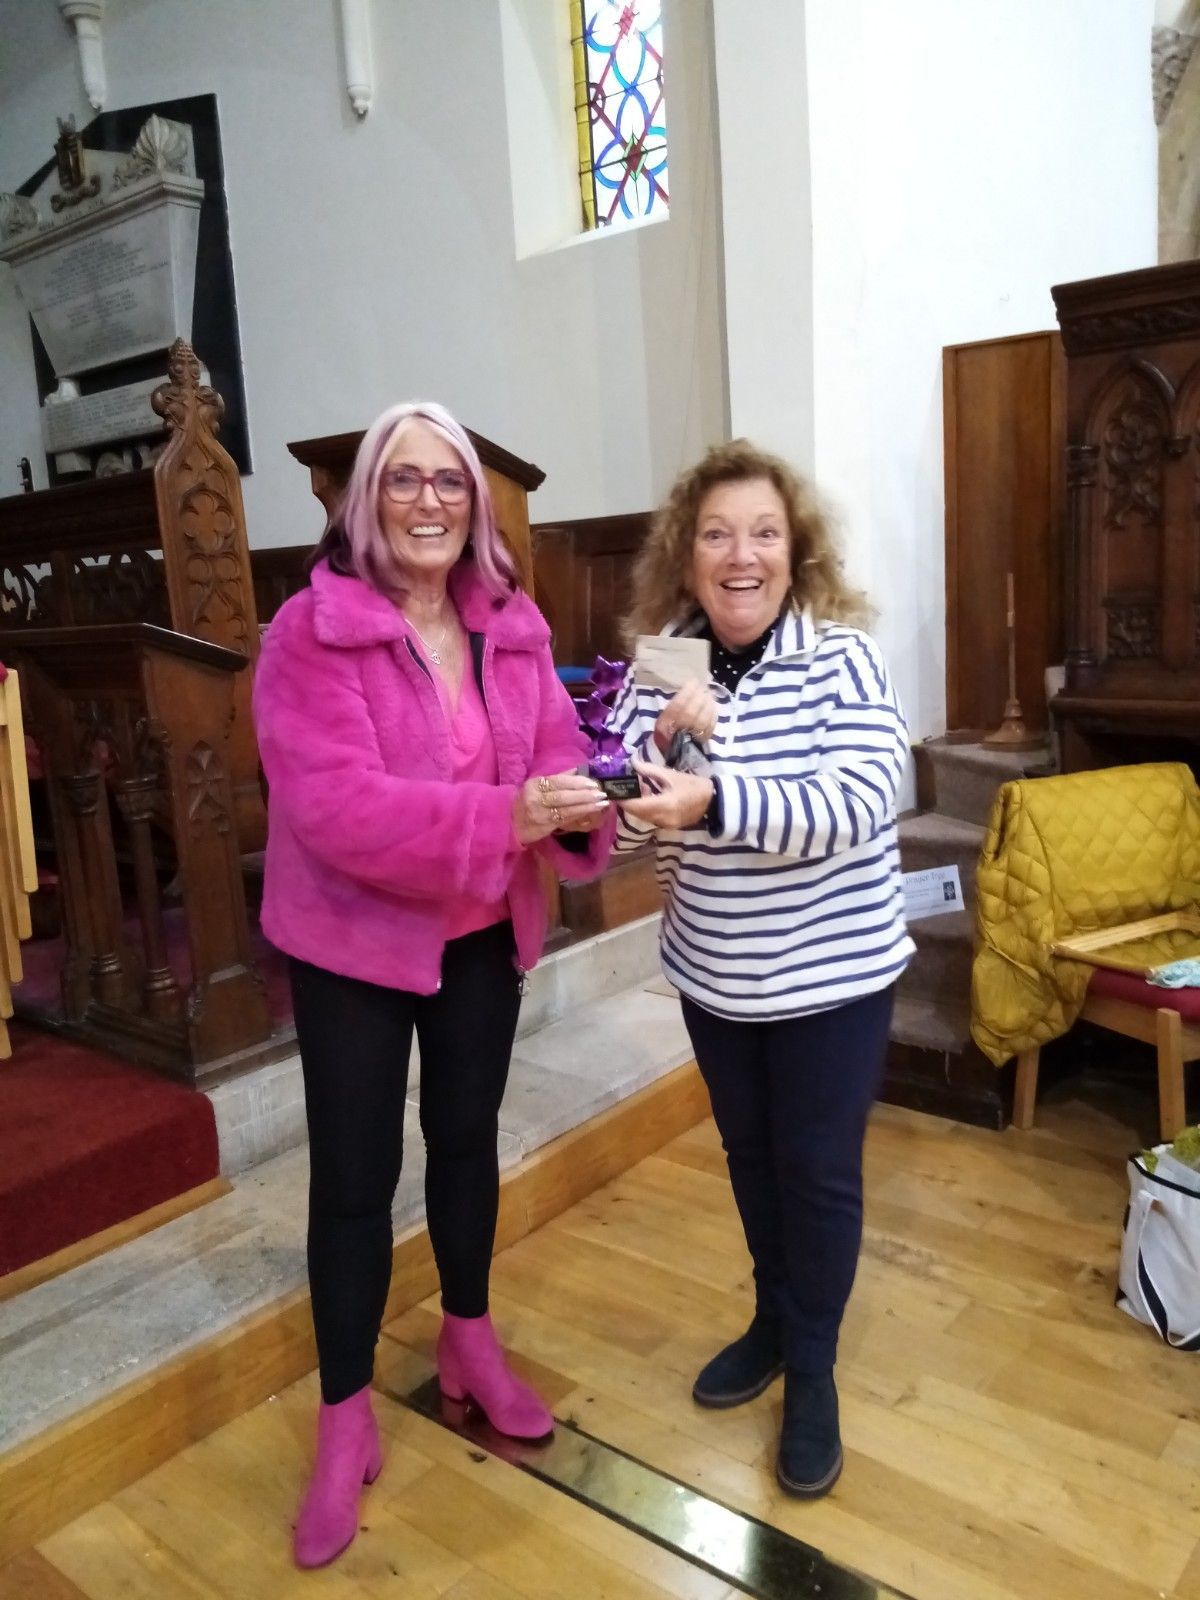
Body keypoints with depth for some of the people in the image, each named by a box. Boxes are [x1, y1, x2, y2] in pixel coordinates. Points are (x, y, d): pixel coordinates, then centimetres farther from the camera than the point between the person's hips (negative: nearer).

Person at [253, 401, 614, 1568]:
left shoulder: (513, 627, -1)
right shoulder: (310, 632, -17)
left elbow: (556, 749, -5)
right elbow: (334, 804, -28)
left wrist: (581, 803, -29)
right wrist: (503, 816, -38)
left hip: (483, 936, 5)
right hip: (352, 942, -4)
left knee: (467, 1138, 20)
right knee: (353, 1175, 6)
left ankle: (469, 1345, 44)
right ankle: (345, 1420, 27)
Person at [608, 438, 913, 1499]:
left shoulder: (841, 657, -16)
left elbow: (858, 807, -28)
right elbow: (619, 816, -6)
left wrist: (713, 799, -40)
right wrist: (663, 740, -26)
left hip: (832, 973, -4)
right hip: (713, 974, 4)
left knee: (819, 1170, 10)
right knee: (751, 1156, 21)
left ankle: (813, 1370, 32)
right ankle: (773, 1322, 44)